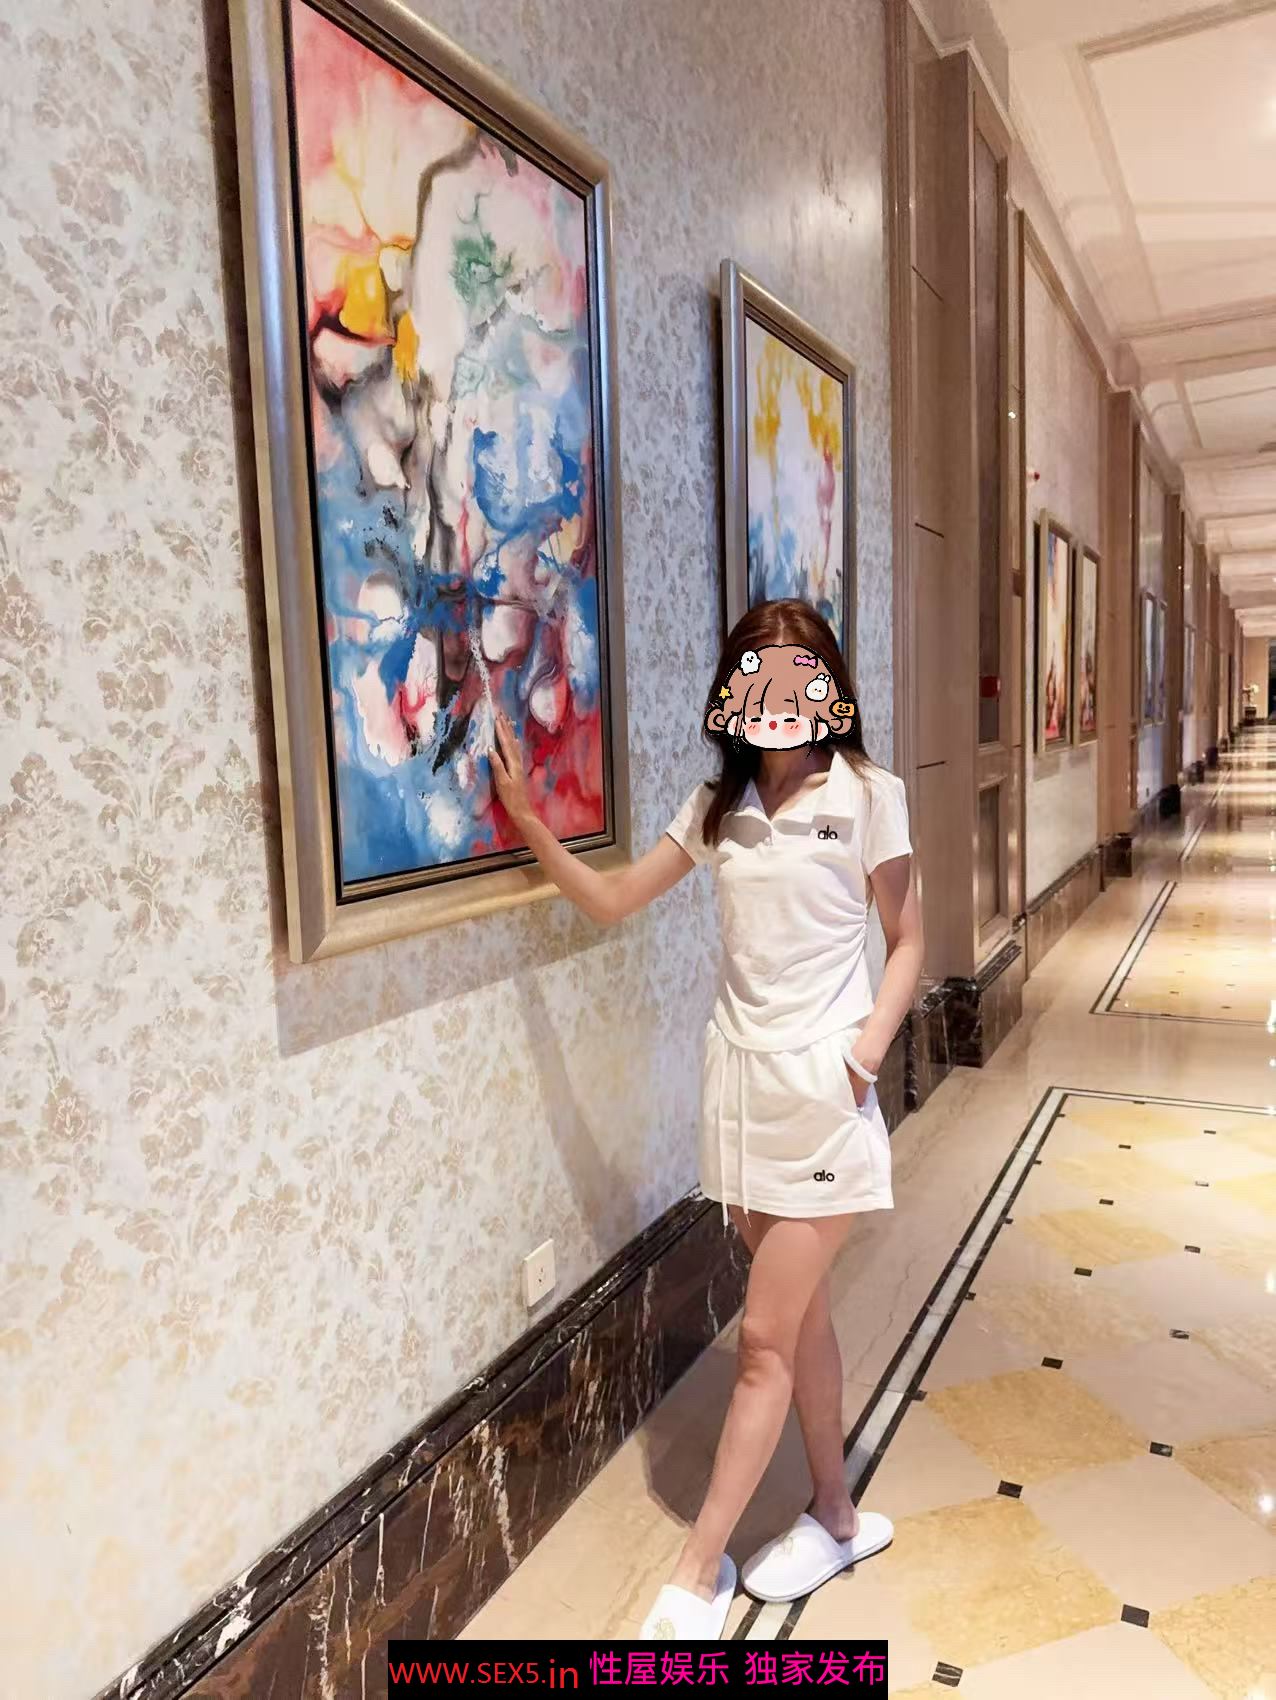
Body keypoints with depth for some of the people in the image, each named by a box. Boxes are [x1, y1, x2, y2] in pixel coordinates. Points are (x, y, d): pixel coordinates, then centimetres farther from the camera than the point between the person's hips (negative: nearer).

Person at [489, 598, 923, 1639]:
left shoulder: (866, 794, -7)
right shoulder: (720, 804, 6)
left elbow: (907, 942, -1)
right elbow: (613, 900, 9)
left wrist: (869, 1046, -16)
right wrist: (528, 821, -2)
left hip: (821, 1085, -5)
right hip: (742, 1075, 5)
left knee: (767, 1337, 2)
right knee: (800, 1315, 18)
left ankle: (698, 1573, 19)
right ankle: (839, 1518, 38)